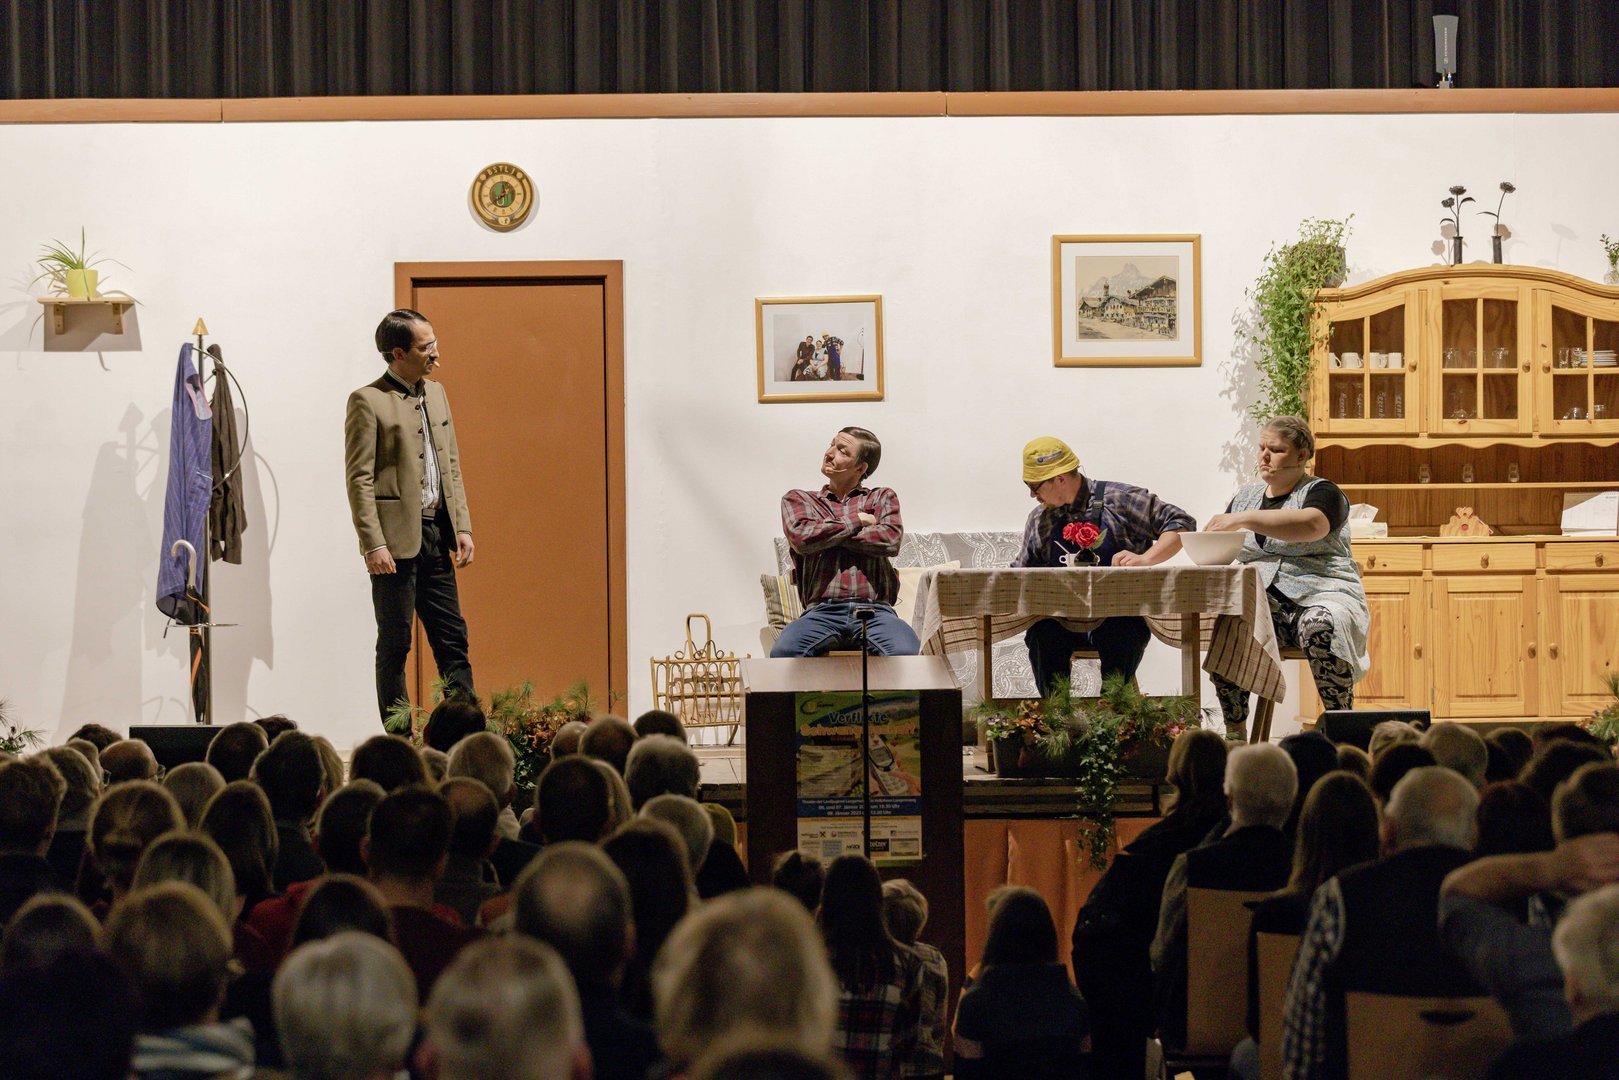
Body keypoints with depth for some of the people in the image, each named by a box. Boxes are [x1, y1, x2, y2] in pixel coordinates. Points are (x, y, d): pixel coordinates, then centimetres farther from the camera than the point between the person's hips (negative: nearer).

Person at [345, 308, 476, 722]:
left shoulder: (435, 393, 13)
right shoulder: (368, 402, -9)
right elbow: (359, 479, -12)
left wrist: (462, 527, 9)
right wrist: (373, 544, -18)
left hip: (436, 533, 7)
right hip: (396, 537, -7)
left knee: (452, 639, 7)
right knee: (394, 645, 0)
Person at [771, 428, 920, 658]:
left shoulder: (883, 497, 21)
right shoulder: (797, 499, 21)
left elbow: (890, 540, 0)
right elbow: (801, 538, -1)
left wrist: (826, 533, 3)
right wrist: (857, 520, 6)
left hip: (875, 611, 0)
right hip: (822, 611, 0)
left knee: (908, 654, -35)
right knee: (784, 652, -34)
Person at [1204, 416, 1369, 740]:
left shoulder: (1321, 493, 3)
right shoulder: (1246, 497, 22)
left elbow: (1311, 525, -21)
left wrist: (1243, 519, -25)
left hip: (1319, 594, -4)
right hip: (1262, 600, 4)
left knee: (1321, 626, -39)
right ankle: (1234, 734, -26)